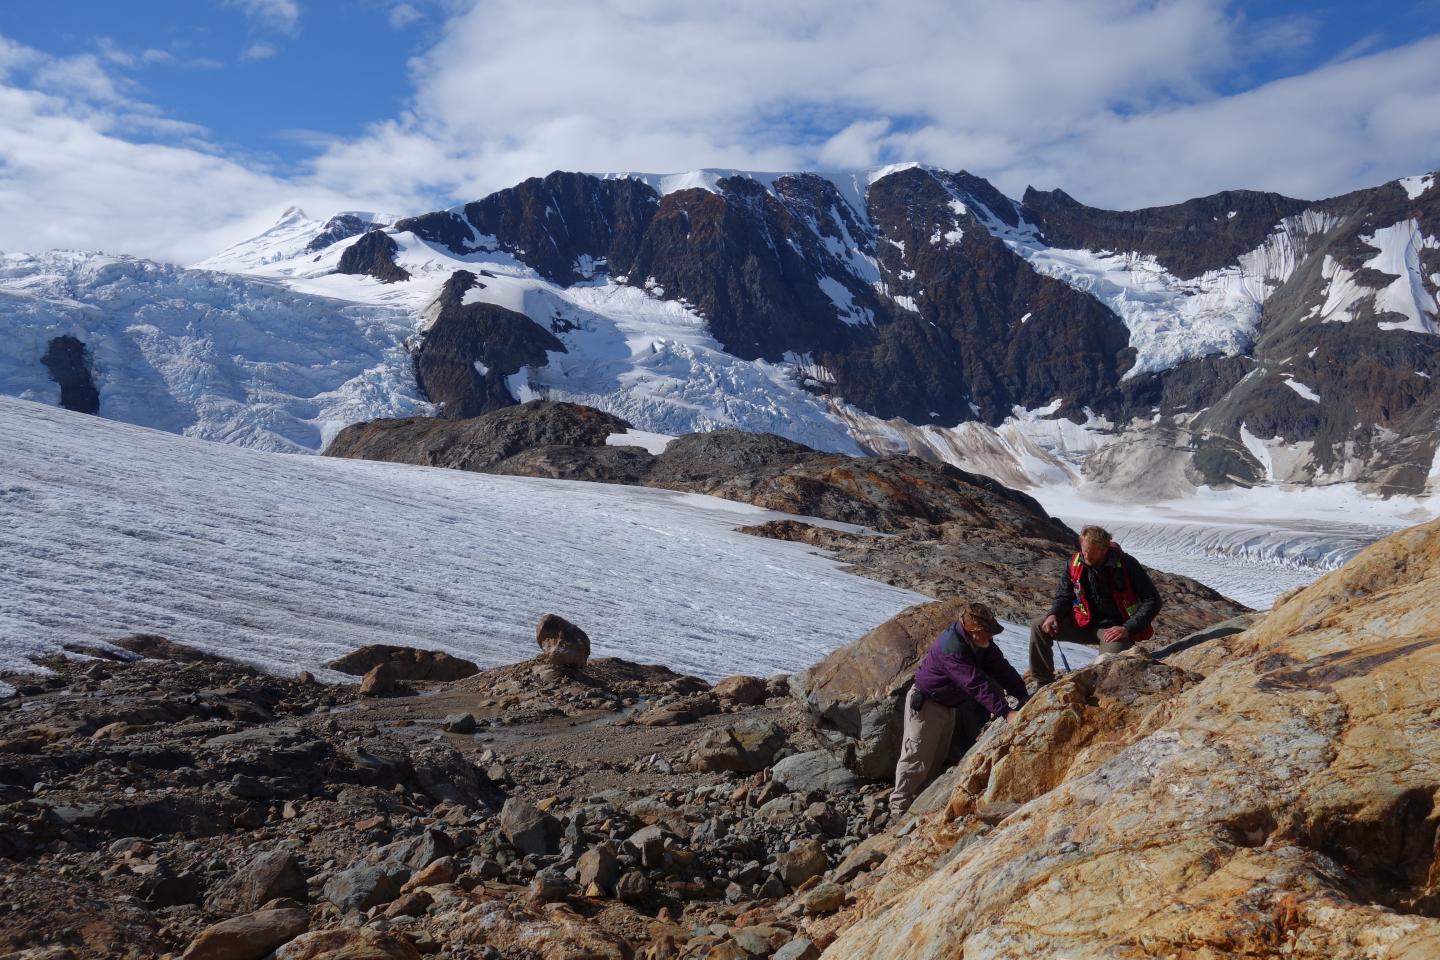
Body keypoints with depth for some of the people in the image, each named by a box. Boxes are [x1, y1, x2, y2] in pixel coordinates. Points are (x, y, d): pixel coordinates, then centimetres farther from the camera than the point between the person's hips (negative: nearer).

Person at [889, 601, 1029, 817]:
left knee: (939, 756, 16)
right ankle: (901, 807, 6)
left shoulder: (981, 642, -7)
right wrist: (1005, 712, -41)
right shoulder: (952, 648, -35)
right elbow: (977, 684, -39)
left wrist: (1023, 695, -11)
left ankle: (917, 796, 28)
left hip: (949, 705, 9)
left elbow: (1000, 668, -2)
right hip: (925, 703, -9)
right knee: (918, 756, -5)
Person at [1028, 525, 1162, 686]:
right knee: (1038, 626, -11)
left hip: (1116, 627, -5)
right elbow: (1064, 595, 9)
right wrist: (1053, 615, -14)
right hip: (1085, 622, 5)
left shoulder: (1126, 565, -18)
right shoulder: (1075, 563, -6)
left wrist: (1127, 629, -23)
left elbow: (1153, 600, -14)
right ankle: (1044, 684, -3)